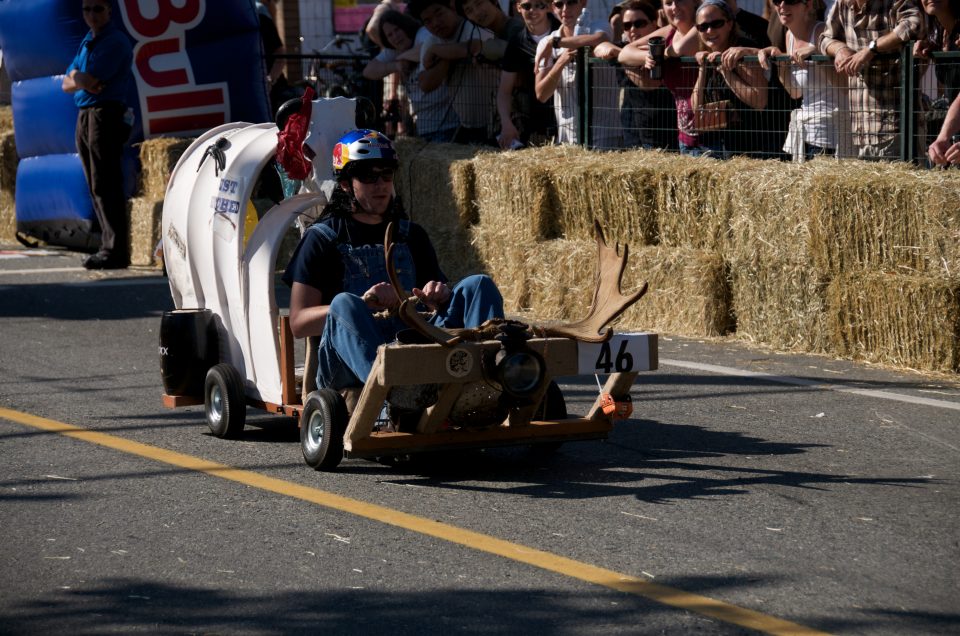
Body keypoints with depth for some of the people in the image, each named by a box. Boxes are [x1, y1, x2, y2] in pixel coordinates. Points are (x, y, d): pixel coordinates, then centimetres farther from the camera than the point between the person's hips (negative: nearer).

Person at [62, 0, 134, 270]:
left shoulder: (116, 42, -9)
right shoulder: (87, 42, 19)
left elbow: (91, 80, -18)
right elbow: (67, 84, 14)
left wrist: (76, 76, 3)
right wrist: (81, 80, -7)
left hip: (105, 114, -9)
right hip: (84, 116, 9)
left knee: (105, 185, -12)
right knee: (96, 187, 10)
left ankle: (116, 251, -14)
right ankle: (109, 245, 14)